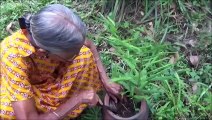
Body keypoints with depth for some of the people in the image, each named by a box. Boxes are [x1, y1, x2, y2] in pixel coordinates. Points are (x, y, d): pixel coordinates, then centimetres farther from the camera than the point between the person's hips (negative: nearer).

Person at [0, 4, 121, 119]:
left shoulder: (57, 36, -29)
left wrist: (106, 82, -14)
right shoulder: (14, 58, -44)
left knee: (85, 54, -17)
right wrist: (78, 98, -38)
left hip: (49, 76, 4)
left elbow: (90, 46, -7)